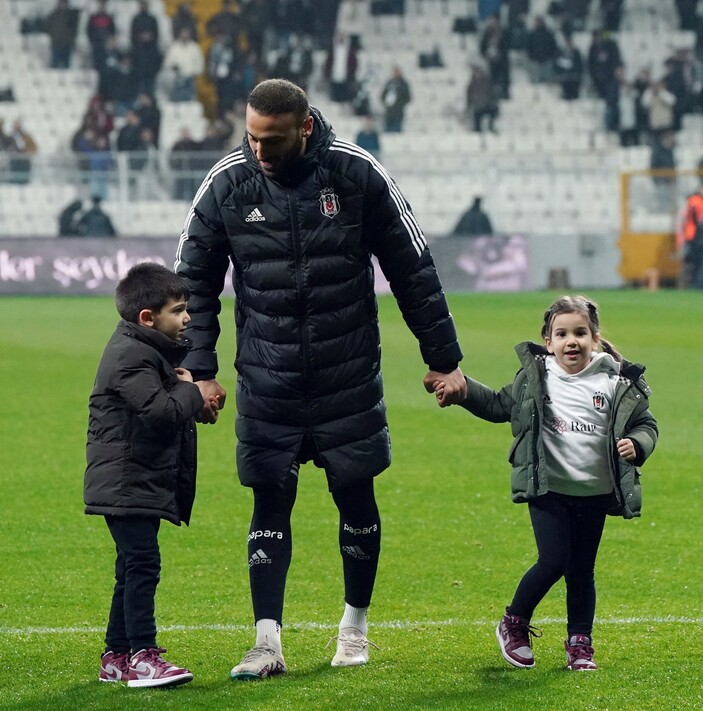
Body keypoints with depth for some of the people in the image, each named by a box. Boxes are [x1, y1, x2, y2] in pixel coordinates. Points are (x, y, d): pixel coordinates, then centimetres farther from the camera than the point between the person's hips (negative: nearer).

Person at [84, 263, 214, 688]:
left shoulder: (151, 351, 17)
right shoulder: (130, 357, -17)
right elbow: (159, 409, -28)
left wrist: (191, 390, 5)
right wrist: (193, 393, -12)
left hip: (141, 486, 11)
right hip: (127, 485, -11)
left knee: (135, 569, 14)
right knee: (142, 565, -13)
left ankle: (117, 656, 20)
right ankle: (143, 656, -15)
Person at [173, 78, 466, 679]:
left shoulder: (357, 174, -9)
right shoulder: (227, 184, -7)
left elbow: (413, 270, -1)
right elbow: (193, 281, 2)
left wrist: (444, 359, 1)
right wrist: (198, 370, -6)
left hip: (350, 378, 0)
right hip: (266, 384, 0)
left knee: (356, 495, 8)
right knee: (271, 501, -2)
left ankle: (355, 627, 25)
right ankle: (268, 642, -1)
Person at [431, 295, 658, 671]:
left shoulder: (619, 383, -3)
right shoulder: (534, 377, -2)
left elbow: (646, 424, 7)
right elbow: (499, 405, 12)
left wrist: (636, 445, -14)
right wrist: (460, 389, 2)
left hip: (595, 494, 1)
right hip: (549, 489, -1)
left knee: (582, 570, 8)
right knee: (553, 561, -10)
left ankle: (580, 642, 21)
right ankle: (514, 625, 12)